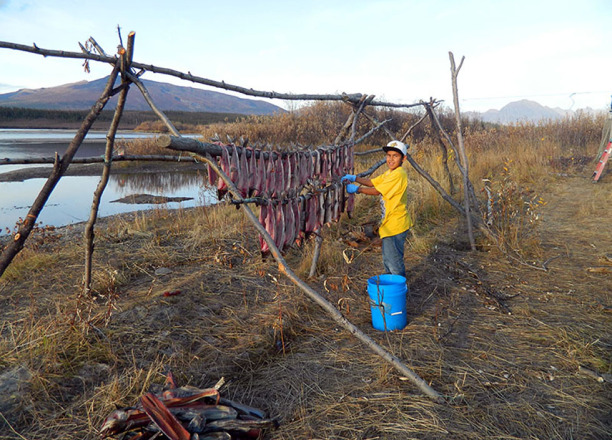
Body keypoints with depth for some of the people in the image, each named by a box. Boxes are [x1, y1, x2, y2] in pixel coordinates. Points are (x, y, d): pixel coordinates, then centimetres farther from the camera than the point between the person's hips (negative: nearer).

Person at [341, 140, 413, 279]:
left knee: (394, 260, -2)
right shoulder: (389, 173, 14)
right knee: (387, 259, 21)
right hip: (389, 224, 11)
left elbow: (377, 191, -20)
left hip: (396, 225, -11)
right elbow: (372, 182, 13)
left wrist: (356, 189, -12)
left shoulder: (399, 174, -19)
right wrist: (354, 178, 0)